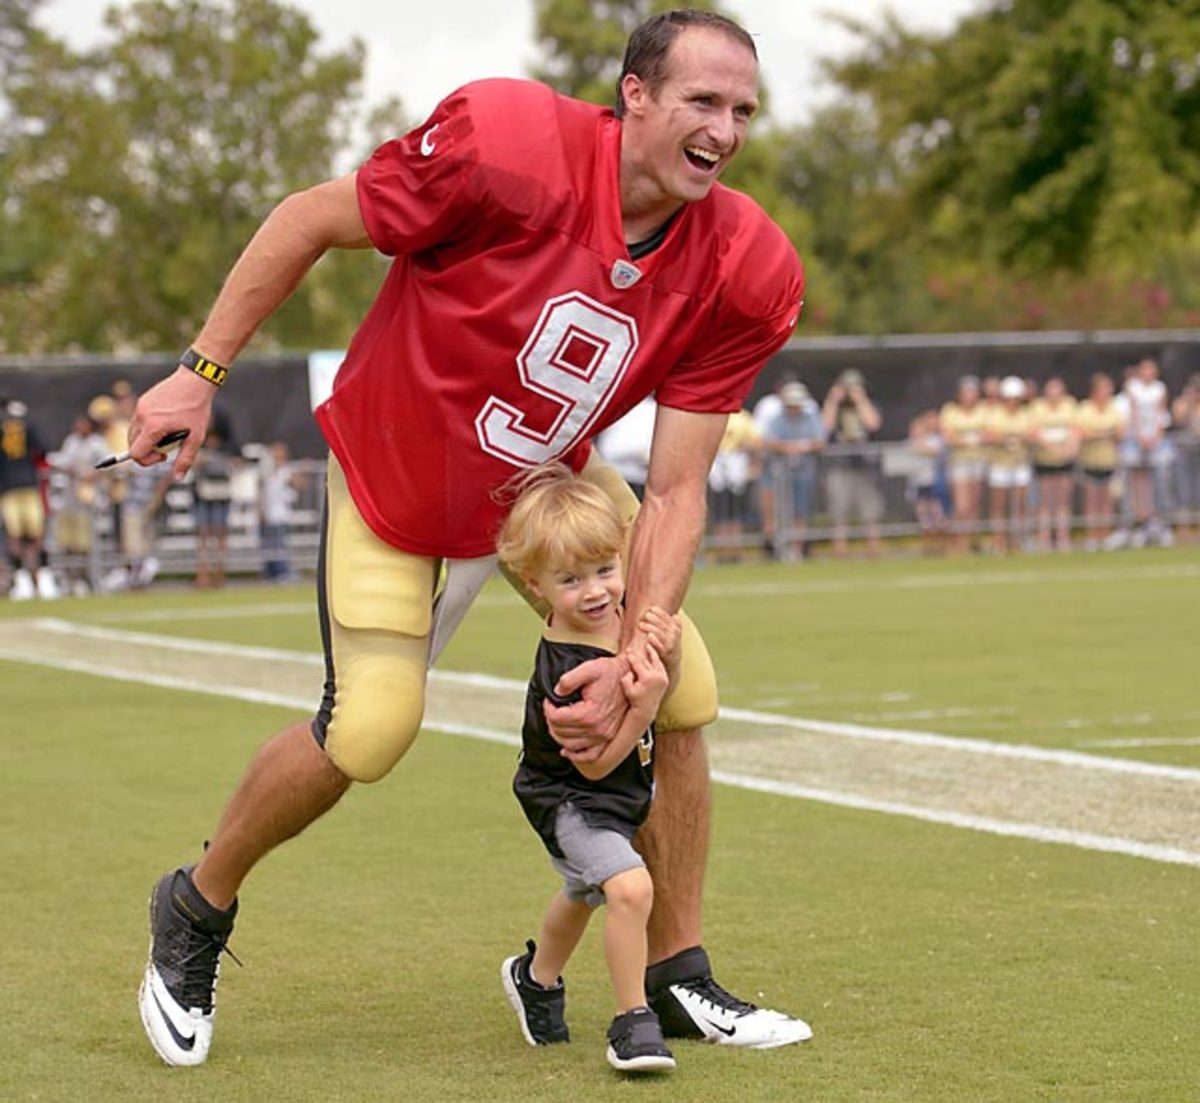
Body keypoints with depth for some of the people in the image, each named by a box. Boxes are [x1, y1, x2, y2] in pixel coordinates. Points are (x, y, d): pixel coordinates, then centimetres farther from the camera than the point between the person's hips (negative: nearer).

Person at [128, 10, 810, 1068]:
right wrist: (201, 371, -15)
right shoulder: (508, 146, -32)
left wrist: (631, 660, -25)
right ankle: (195, 913, 13)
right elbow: (309, 221, -18)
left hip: (548, 483, 5)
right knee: (372, 728, -15)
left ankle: (677, 979, 14)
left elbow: (674, 492, -17)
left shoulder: (742, 273, -19)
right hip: (395, 475, -5)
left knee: (682, 692, -4)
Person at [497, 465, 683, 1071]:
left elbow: (666, 684, 3)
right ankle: (633, 1021, -16)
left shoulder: (619, 614, -13)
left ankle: (536, 977, 57)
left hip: (621, 795, 9)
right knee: (630, 886, -29)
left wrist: (668, 653, -20)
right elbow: (595, 764, -30)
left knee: (584, 892, 30)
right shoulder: (563, 670, -35)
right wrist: (644, 703, -40)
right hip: (571, 801, -9)